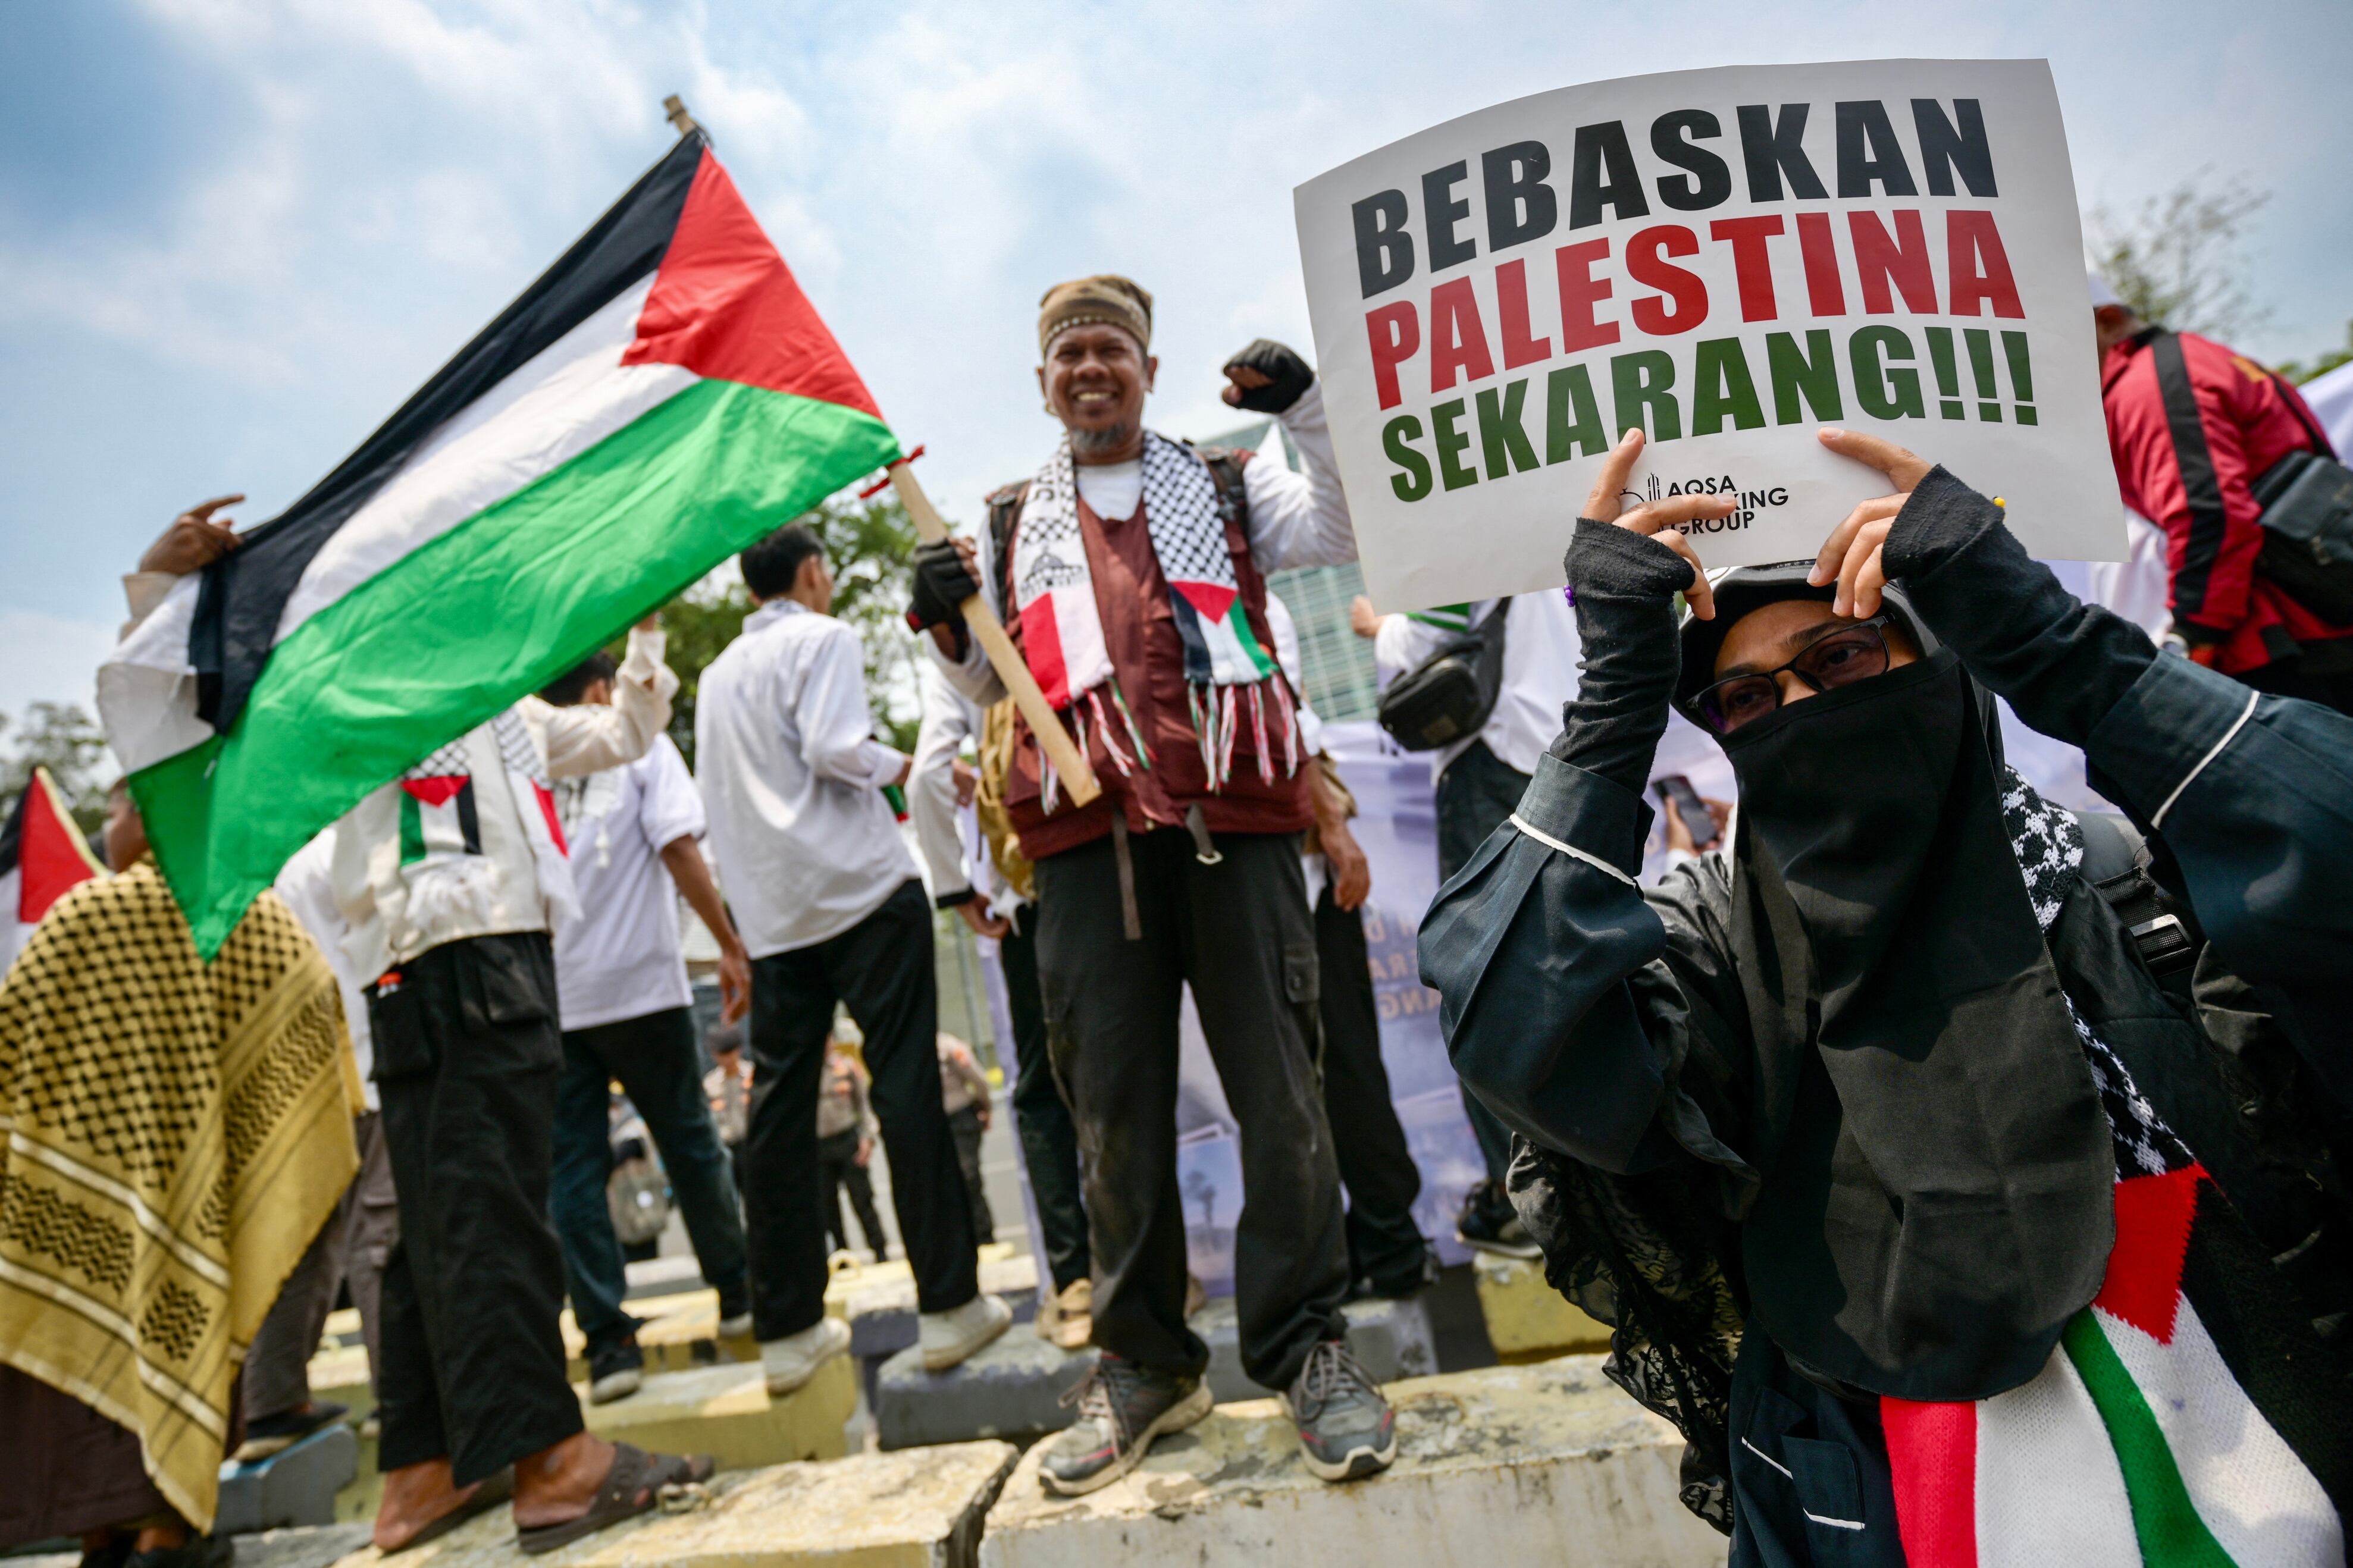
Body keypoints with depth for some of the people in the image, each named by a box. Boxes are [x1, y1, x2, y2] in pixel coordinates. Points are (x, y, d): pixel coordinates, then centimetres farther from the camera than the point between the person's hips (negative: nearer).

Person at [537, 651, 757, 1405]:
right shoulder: (639, 744, 2)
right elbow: (679, 848, -10)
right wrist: (729, 946, -8)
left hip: (548, 997, 2)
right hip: (639, 983, -2)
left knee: (572, 1169, 5)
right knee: (690, 1143, 12)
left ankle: (609, 1343, 5)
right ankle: (737, 1293, 24)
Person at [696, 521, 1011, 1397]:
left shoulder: (717, 674, 18)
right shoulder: (823, 639, -1)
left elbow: (718, 794, 20)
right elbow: (834, 748, -15)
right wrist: (894, 763, 2)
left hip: (770, 913, 6)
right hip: (859, 889, -6)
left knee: (779, 1109, 5)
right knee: (906, 1086, -2)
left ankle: (787, 1332, 11)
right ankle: (949, 1307, 1)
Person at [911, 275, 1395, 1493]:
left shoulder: (1226, 488, 19)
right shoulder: (1010, 525, 23)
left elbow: (1340, 539, 5)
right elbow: (986, 688, 24)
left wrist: (1307, 415, -7)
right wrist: (943, 626, 4)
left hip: (1233, 821, -1)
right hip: (1088, 838, 2)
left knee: (1277, 1088, -2)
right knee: (1114, 1106, 5)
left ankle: (1304, 1345, 13)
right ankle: (1143, 1359, 20)